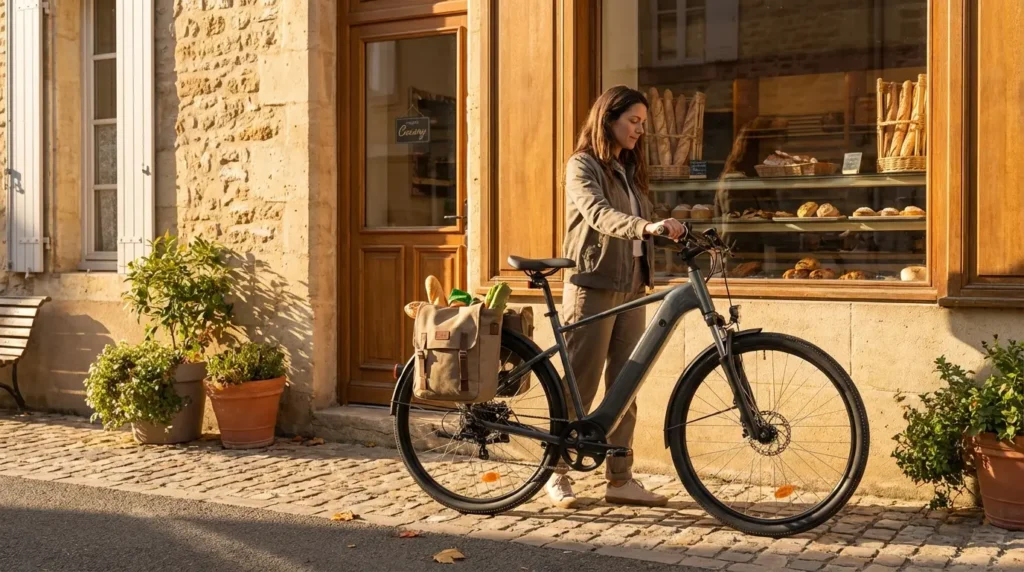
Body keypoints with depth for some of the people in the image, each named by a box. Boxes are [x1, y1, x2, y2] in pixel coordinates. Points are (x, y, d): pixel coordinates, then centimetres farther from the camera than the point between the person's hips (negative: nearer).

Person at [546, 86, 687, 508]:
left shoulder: (630, 170, 18)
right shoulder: (583, 165, -6)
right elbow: (598, 214, -24)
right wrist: (646, 226, -39)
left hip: (631, 287, 7)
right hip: (593, 286, -7)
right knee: (580, 386, -3)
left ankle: (620, 480, 11)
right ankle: (557, 474, 10)